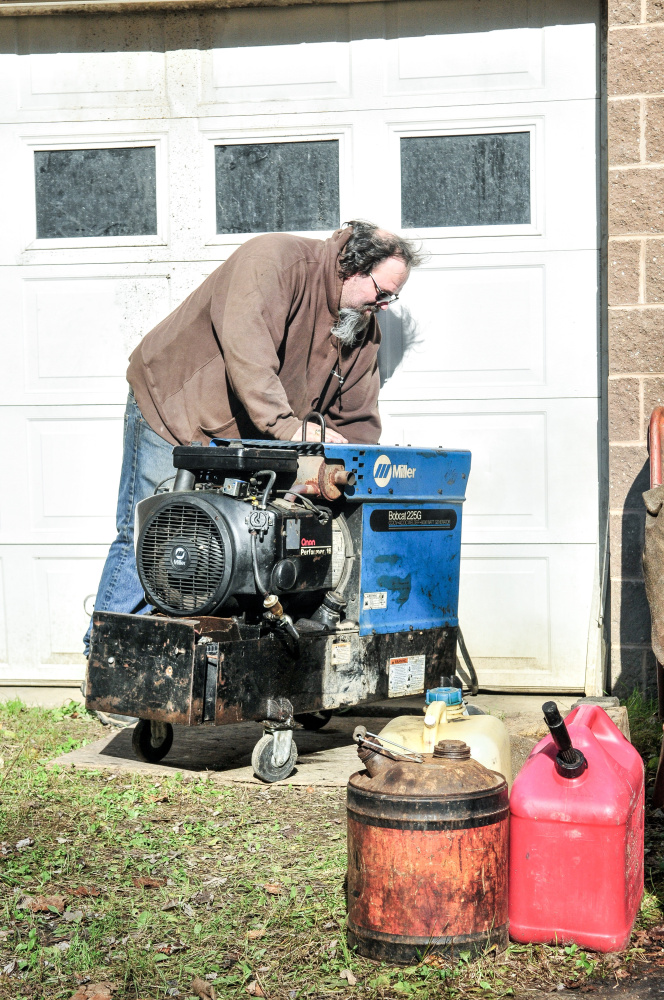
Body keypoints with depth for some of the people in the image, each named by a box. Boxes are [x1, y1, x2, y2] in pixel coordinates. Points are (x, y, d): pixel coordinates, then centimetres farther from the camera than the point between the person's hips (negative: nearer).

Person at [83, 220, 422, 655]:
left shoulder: (365, 329, 3)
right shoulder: (274, 260, -21)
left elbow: (358, 421, 7)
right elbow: (246, 350, -35)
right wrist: (289, 426, -42)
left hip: (243, 446, 7)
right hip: (171, 406, -7)